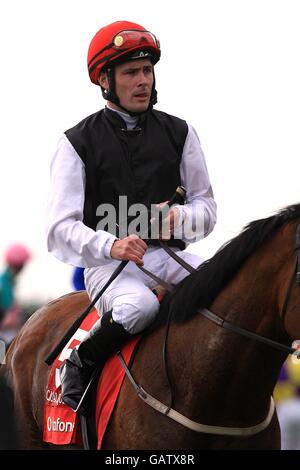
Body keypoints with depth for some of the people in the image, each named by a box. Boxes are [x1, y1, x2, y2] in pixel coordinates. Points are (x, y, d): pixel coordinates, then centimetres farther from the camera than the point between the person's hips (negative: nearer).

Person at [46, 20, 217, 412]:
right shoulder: (78, 143, 3)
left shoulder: (178, 133, 13)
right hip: (109, 263, -3)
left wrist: (181, 217, -11)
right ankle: (80, 364, -12)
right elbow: (61, 229, -5)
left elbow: (206, 207, 14)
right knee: (139, 305, -36)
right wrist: (110, 245, -24)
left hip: (168, 255, 3)